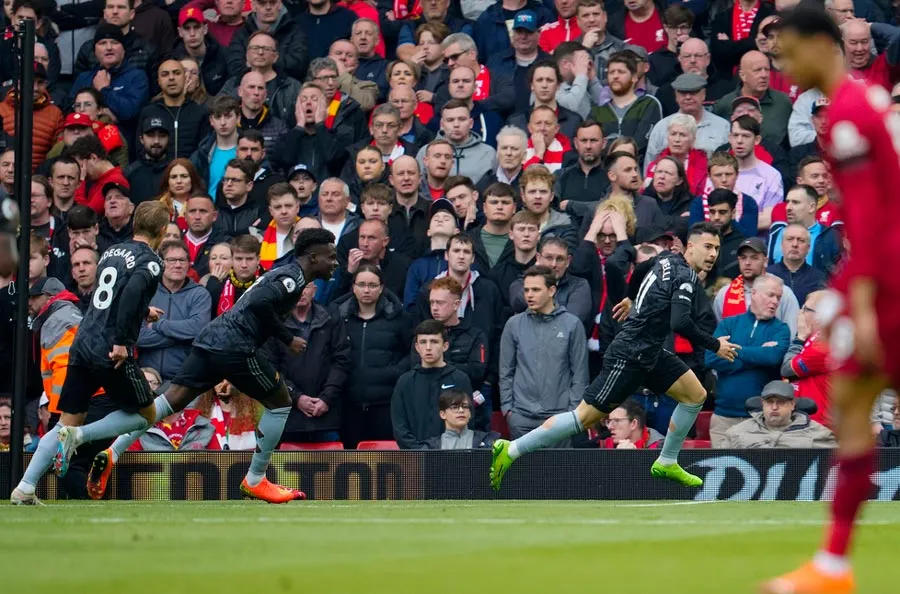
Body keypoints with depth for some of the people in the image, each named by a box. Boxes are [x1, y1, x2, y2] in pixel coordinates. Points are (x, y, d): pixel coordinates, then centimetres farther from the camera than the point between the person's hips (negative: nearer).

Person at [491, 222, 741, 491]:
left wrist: (630, 300, 40)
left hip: (650, 354, 10)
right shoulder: (685, 277, -19)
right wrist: (715, 345, -20)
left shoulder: (666, 259, 9)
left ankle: (667, 463, 20)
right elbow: (680, 323, -30)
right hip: (629, 357, -10)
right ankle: (511, 450, -4)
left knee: (695, 395, 9)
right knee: (586, 416, -8)